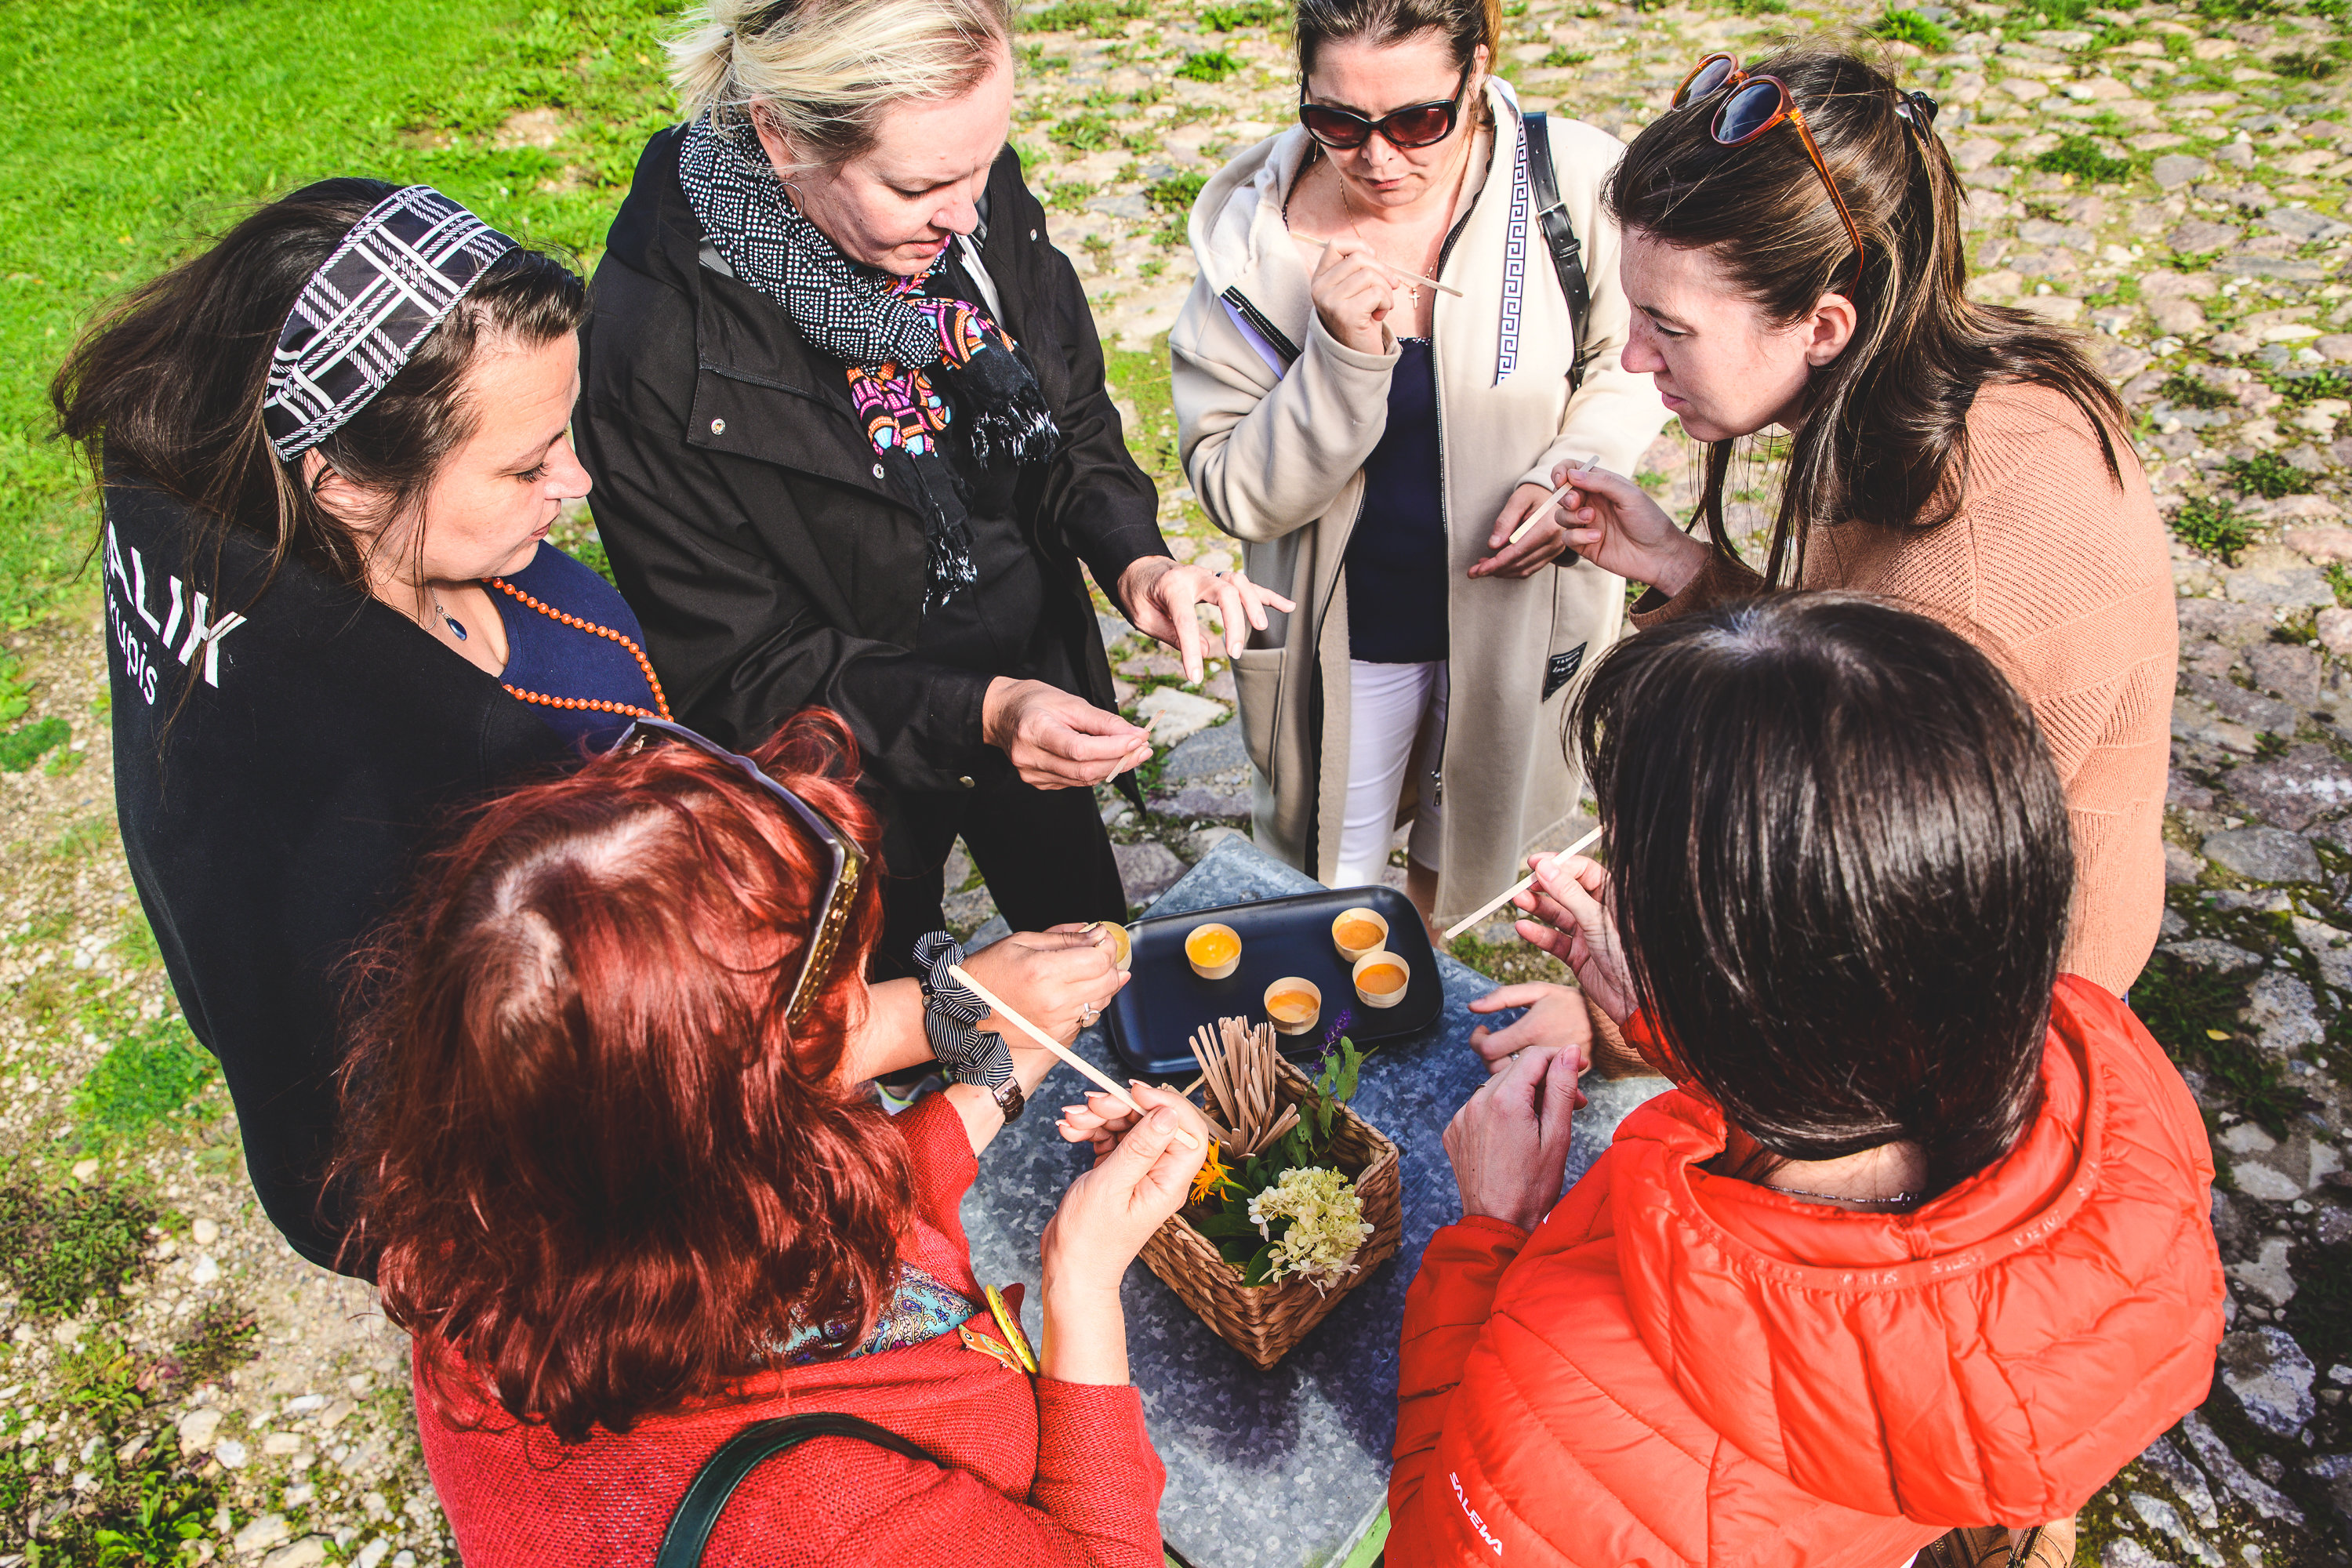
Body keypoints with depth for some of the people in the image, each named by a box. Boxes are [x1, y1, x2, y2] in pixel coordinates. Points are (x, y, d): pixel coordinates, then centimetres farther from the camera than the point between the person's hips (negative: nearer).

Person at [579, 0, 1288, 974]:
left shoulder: (977, 198, -16)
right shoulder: (662, 344, -31)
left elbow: (1071, 421, -1)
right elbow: (737, 665, -23)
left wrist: (1134, 560, -21)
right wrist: (976, 715, -36)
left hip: (1036, 693, 5)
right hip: (855, 766, -4)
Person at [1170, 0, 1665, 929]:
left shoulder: (1575, 182, -18)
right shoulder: (1256, 232, -20)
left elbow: (1626, 363, 1)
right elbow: (1233, 492, -19)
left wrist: (1571, 472, -18)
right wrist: (1343, 358, -33)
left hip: (1520, 600, 2)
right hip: (1346, 626, -1)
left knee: (1468, 845, 27)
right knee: (1330, 887, 17)